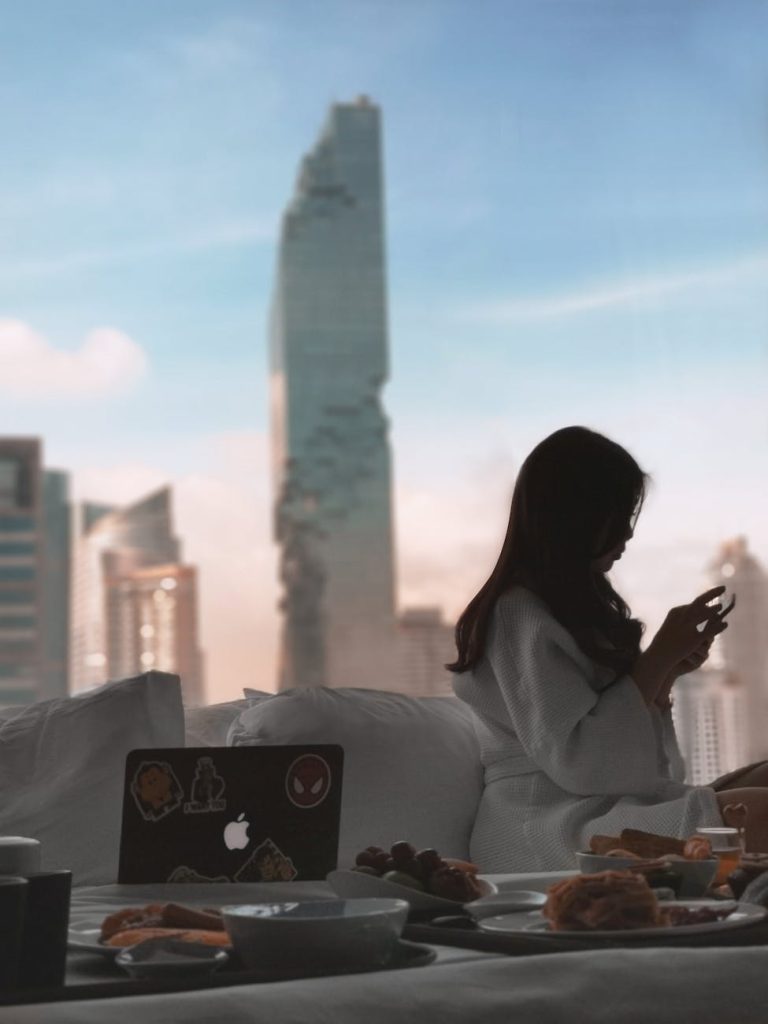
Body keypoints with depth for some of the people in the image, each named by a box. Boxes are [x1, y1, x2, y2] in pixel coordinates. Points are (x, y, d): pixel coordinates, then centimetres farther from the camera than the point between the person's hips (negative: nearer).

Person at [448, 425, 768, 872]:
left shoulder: (577, 607, 17)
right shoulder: (520, 616, -12)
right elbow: (573, 760, -20)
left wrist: (668, 670, 4)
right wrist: (658, 658, -14)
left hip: (608, 805, 10)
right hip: (551, 832, -10)